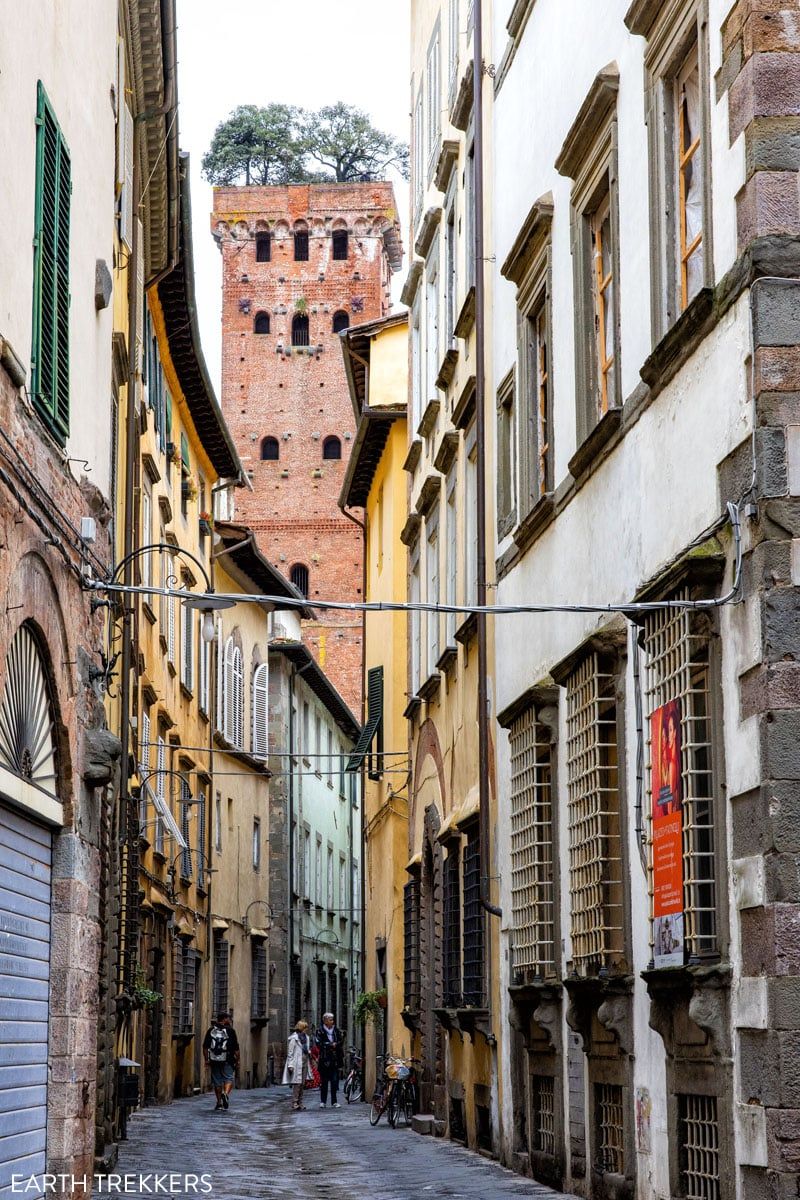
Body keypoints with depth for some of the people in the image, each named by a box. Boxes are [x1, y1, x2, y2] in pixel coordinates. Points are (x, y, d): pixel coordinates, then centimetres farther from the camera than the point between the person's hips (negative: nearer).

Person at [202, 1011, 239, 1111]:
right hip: (227, 1061, -3)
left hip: (214, 1061, 3)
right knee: (229, 1078, 5)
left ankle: (219, 1102, 15)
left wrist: (206, 1059, 11)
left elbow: (205, 1046, 5)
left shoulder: (211, 1030, 6)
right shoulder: (230, 1030, -3)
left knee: (217, 1081, 11)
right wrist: (237, 1060, 5)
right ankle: (225, 1093, -23)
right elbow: (236, 1048, -3)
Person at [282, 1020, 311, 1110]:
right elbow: (290, 1053, -10)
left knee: (302, 1083, 8)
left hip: (304, 1063, 8)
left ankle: (300, 1102, 14)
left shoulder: (306, 1037, 14)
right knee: (297, 1083, -10)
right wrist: (290, 1065, -14)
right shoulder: (294, 1038, -8)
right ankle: (294, 1103, -9)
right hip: (297, 1063, -8)